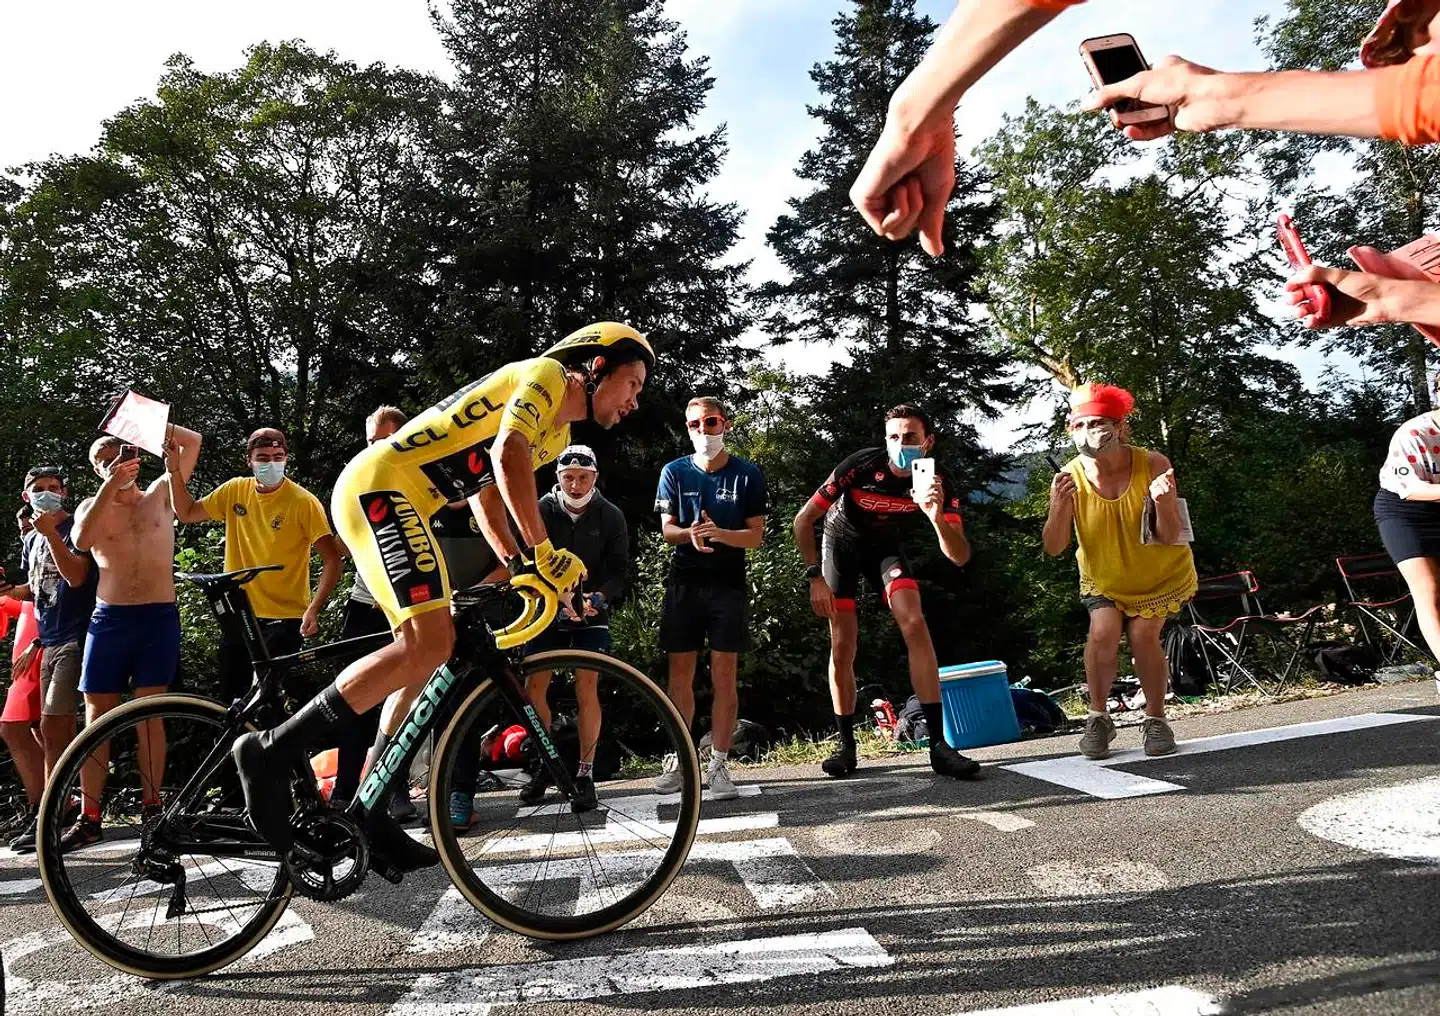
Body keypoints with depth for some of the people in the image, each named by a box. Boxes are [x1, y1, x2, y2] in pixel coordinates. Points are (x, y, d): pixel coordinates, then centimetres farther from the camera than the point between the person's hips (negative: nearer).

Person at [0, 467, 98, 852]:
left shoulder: (75, 527, -4)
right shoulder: (31, 540, 17)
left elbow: (76, 577, -18)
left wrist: (50, 532, -19)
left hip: (74, 637, -8)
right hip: (49, 641, 8)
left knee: (52, 727, -12)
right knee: (59, 732, 8)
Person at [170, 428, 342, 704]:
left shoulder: (303, 502, -13)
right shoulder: (235, 490, 3)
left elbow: (332, 560, -15)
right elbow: (187, 513, 14)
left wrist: (313, 609, -24)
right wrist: (174, 470, 1)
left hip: (283, 617, -5)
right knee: (230, 698, 13)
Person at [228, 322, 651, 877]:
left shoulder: (557, 435, 23)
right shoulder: (546, 373, -6)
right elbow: (509, 454, -24)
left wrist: (520, 567, 10)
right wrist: (543, 551, -22)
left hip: (375, 495, 11)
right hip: (382, 485, -11)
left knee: (426, 650, 8)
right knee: (428, 645, -21)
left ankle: (370, 815, 13)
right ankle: (271, 753, -16)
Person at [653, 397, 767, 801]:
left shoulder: (747, 474, 0)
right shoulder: (675, 472, 4)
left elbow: (755, 536, -3)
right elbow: (667, 530, 3)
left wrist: (719, 533, -22)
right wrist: (690, 533, -21)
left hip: (728, 585, -1)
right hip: (684, 583, 1)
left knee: (724, 677, -1)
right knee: (680, 674, 5)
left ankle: (718, 765, 5)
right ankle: (678, 760, 17)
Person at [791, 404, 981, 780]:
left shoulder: (938, 482, -23)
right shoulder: (861, 466, -30)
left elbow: (960, 557, -29)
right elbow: (803, 520, -21)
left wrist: (937, 516, -47)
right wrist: (815, 577, -24)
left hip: (885, 544, 2)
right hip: (842, 541, -1)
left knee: (915, 625, -19)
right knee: (842, 646, -7)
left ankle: (939, 745, -17)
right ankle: (846, 746, 9)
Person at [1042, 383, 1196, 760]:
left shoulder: (1152, 466, -24)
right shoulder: (1068, 479, -22)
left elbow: (1169, 539, -25)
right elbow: (1054, 548, -26)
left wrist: (1162, 502, -44)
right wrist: (1060, 506, -42)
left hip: (1160, 575, 0)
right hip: (1103, 577, 1)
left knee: (1143, 634, -15)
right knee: (1104, 630, -19)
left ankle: (1155, 719, 7)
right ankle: (1098, 718, 0)